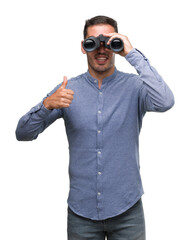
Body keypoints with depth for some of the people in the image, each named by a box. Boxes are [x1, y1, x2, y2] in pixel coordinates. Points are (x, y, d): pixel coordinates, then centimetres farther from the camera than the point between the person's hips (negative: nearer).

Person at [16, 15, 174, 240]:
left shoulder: (134, 86, -4)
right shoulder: (69, 89, 1)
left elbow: (164, 102, -26)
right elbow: (23, 133, -2)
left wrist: (133, 54, -20)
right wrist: (47, 105, -22)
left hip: (126, 210, -1)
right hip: (81, 210, 1)